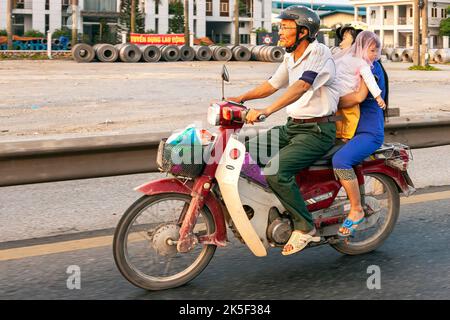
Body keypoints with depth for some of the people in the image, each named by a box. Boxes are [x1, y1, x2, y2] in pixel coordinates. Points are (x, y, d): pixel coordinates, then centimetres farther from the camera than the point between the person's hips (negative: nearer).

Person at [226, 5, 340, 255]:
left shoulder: (320, 53, -16)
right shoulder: (291, 57, 12)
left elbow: (302, 86, -31)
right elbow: (273, 85, 23)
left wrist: (268, 110, -42)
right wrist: (241, 98, 10)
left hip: (317, 131, -9)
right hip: (292, 126, 9)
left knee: (275, 171, -27)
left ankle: (305, 227, -14)